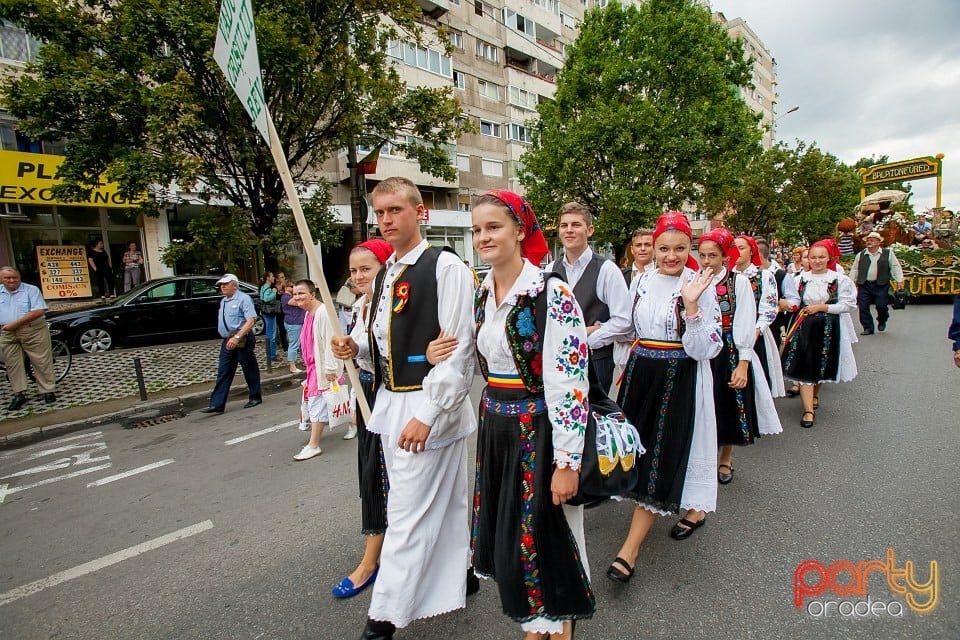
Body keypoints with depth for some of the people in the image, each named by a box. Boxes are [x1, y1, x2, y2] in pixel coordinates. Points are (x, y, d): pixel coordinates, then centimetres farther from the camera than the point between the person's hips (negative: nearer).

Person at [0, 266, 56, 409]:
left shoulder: (31, 290, -4)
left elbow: (39, 311, -14)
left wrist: (15, 323, -16)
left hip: (33, 331, -5)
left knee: (42, 362, -1)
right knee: (13, 364, 6)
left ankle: (48, 391, 6)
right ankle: (19, 394, 12)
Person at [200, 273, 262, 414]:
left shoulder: (243, 299, -11)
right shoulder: (223, 301, 14)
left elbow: (251, 321, -21)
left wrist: (237, 337, -29)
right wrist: (229, 338, 11)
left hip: (242, 341, -7)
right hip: (227, 341, 7)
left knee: (250, 370, 6)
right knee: (223, 373, 4)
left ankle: (255, 397, 22)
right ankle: (217, 404, 4)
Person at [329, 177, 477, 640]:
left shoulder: (446, 267, -13)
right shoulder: (385, 273, 12)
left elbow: (458, 350, -18)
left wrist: (427, 414, -19)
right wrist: (357, 347, -1)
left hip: (428, 407, -8)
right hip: (389, 402, 8)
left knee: (408, 515, 3)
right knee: (438, 506, 21)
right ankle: (449, 581, 40)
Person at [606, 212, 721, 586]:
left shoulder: (701, 285, -10)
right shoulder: (643, 281, 5)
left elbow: (705, 349, -15)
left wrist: (692, 306, -26)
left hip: (680, 379, -6)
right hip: (641, 374, 6)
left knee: (661, 456, -3)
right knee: (641, 450, 15)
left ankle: (630, 549, 3)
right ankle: (693, 510, 41)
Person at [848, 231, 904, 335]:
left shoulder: (888, 253, 5)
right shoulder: (860, 255, 9)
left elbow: (895, 267, 4)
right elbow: (854, 269, 12)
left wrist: (899, 281, -2)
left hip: (881, 285, -2)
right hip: (864, 285, 2)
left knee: (881, 305, -3)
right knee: (863, 307, -2)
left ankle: (882, 321, 30)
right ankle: (868, 328, 9)